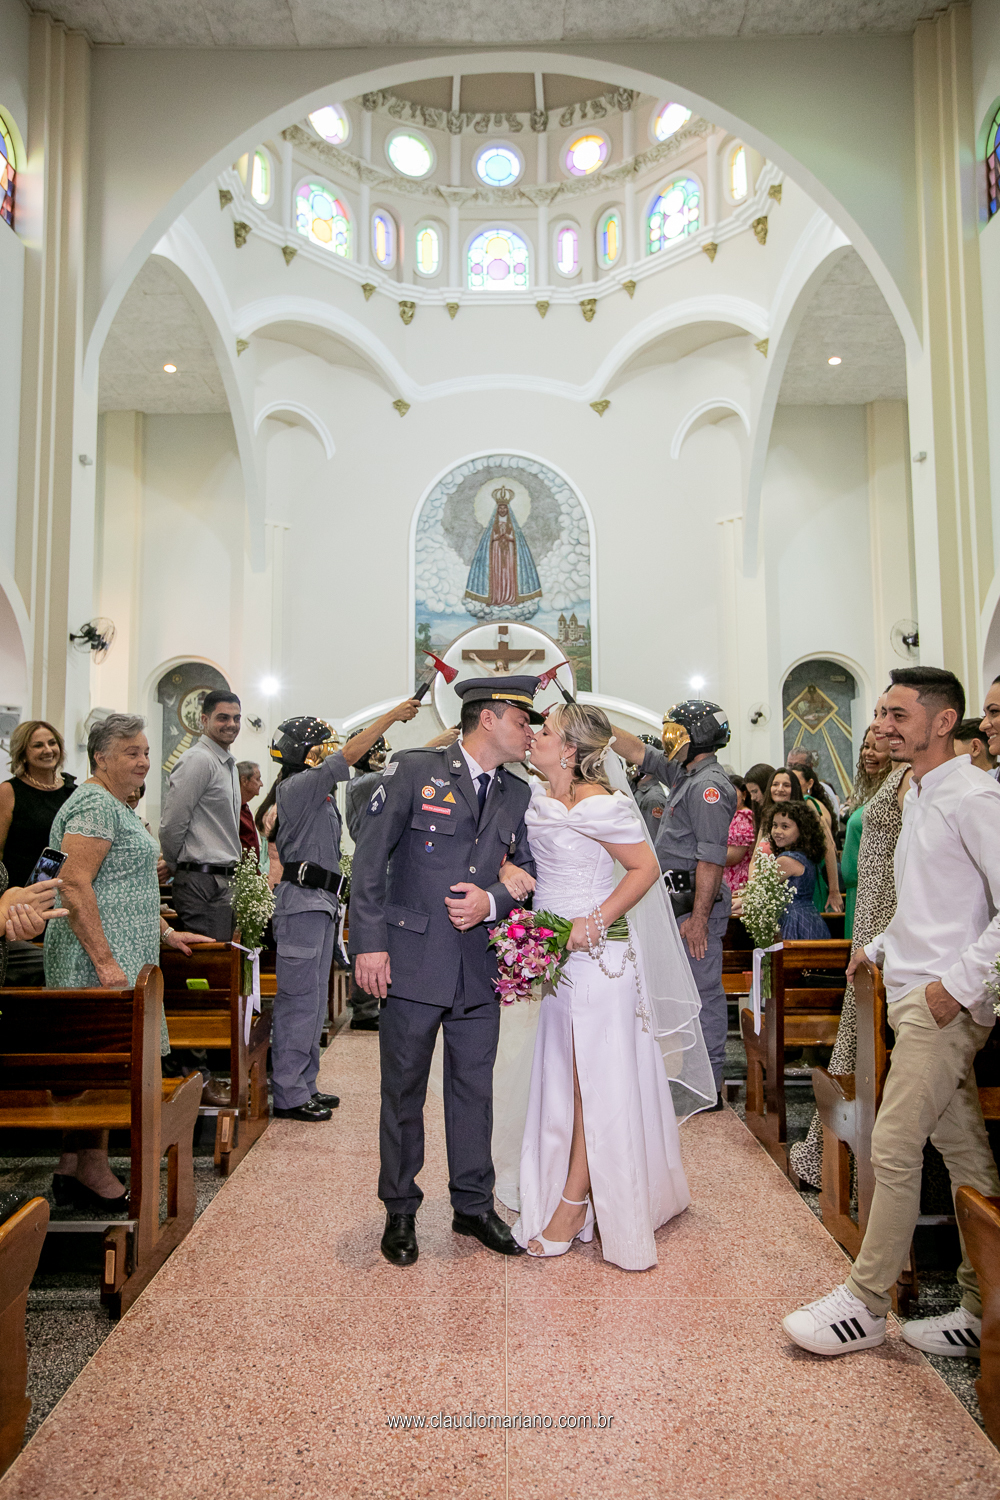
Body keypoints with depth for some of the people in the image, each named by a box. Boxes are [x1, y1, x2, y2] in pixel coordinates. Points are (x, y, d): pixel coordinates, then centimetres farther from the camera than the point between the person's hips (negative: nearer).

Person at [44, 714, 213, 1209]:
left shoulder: (118, 807, 20)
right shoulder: (95, 805, -13)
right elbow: (75, 885, -21)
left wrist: (165, 933, 24)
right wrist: (104, 960, -23)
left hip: (120, 958, 10)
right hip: (99, 961, -10)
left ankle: (72, 1170, 18)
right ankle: (92, 1172, 6)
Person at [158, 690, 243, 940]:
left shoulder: (228, 764, 20)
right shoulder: (198, 760, -11)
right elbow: (171, 825, -15)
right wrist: (179, 869, -1)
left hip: (225, 881, 9)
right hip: (202, 883, -9)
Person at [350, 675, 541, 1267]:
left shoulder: (517, 794, 9)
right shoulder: (415, 770, -6)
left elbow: (528, 874, 12)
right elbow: (370, 858, -8)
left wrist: (493, 902, -9)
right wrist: (369, 942, -12)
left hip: (480, 968, 5)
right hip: (411, 960, -4)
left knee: (475, 1089, 14)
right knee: (403, 1093, 10)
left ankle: (474, 1205, 33)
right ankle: (400, 1212, 29)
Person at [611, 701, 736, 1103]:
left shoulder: (708, 785, -16)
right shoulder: (685, 774, 14)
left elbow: (711, 858, -22)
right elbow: (637, 752, 23)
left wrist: (698, 918, -23)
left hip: (695, 902, -10)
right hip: (678, 900, 10)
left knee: (703, 990, -2)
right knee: (694, 988, 16)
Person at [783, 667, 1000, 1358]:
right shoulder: (919, 797, 16)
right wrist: (881, 947, 20)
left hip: (942, 1002, -9)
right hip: (915, 992, 9)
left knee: (894, 1147, -4)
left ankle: (865, 1304, 11)